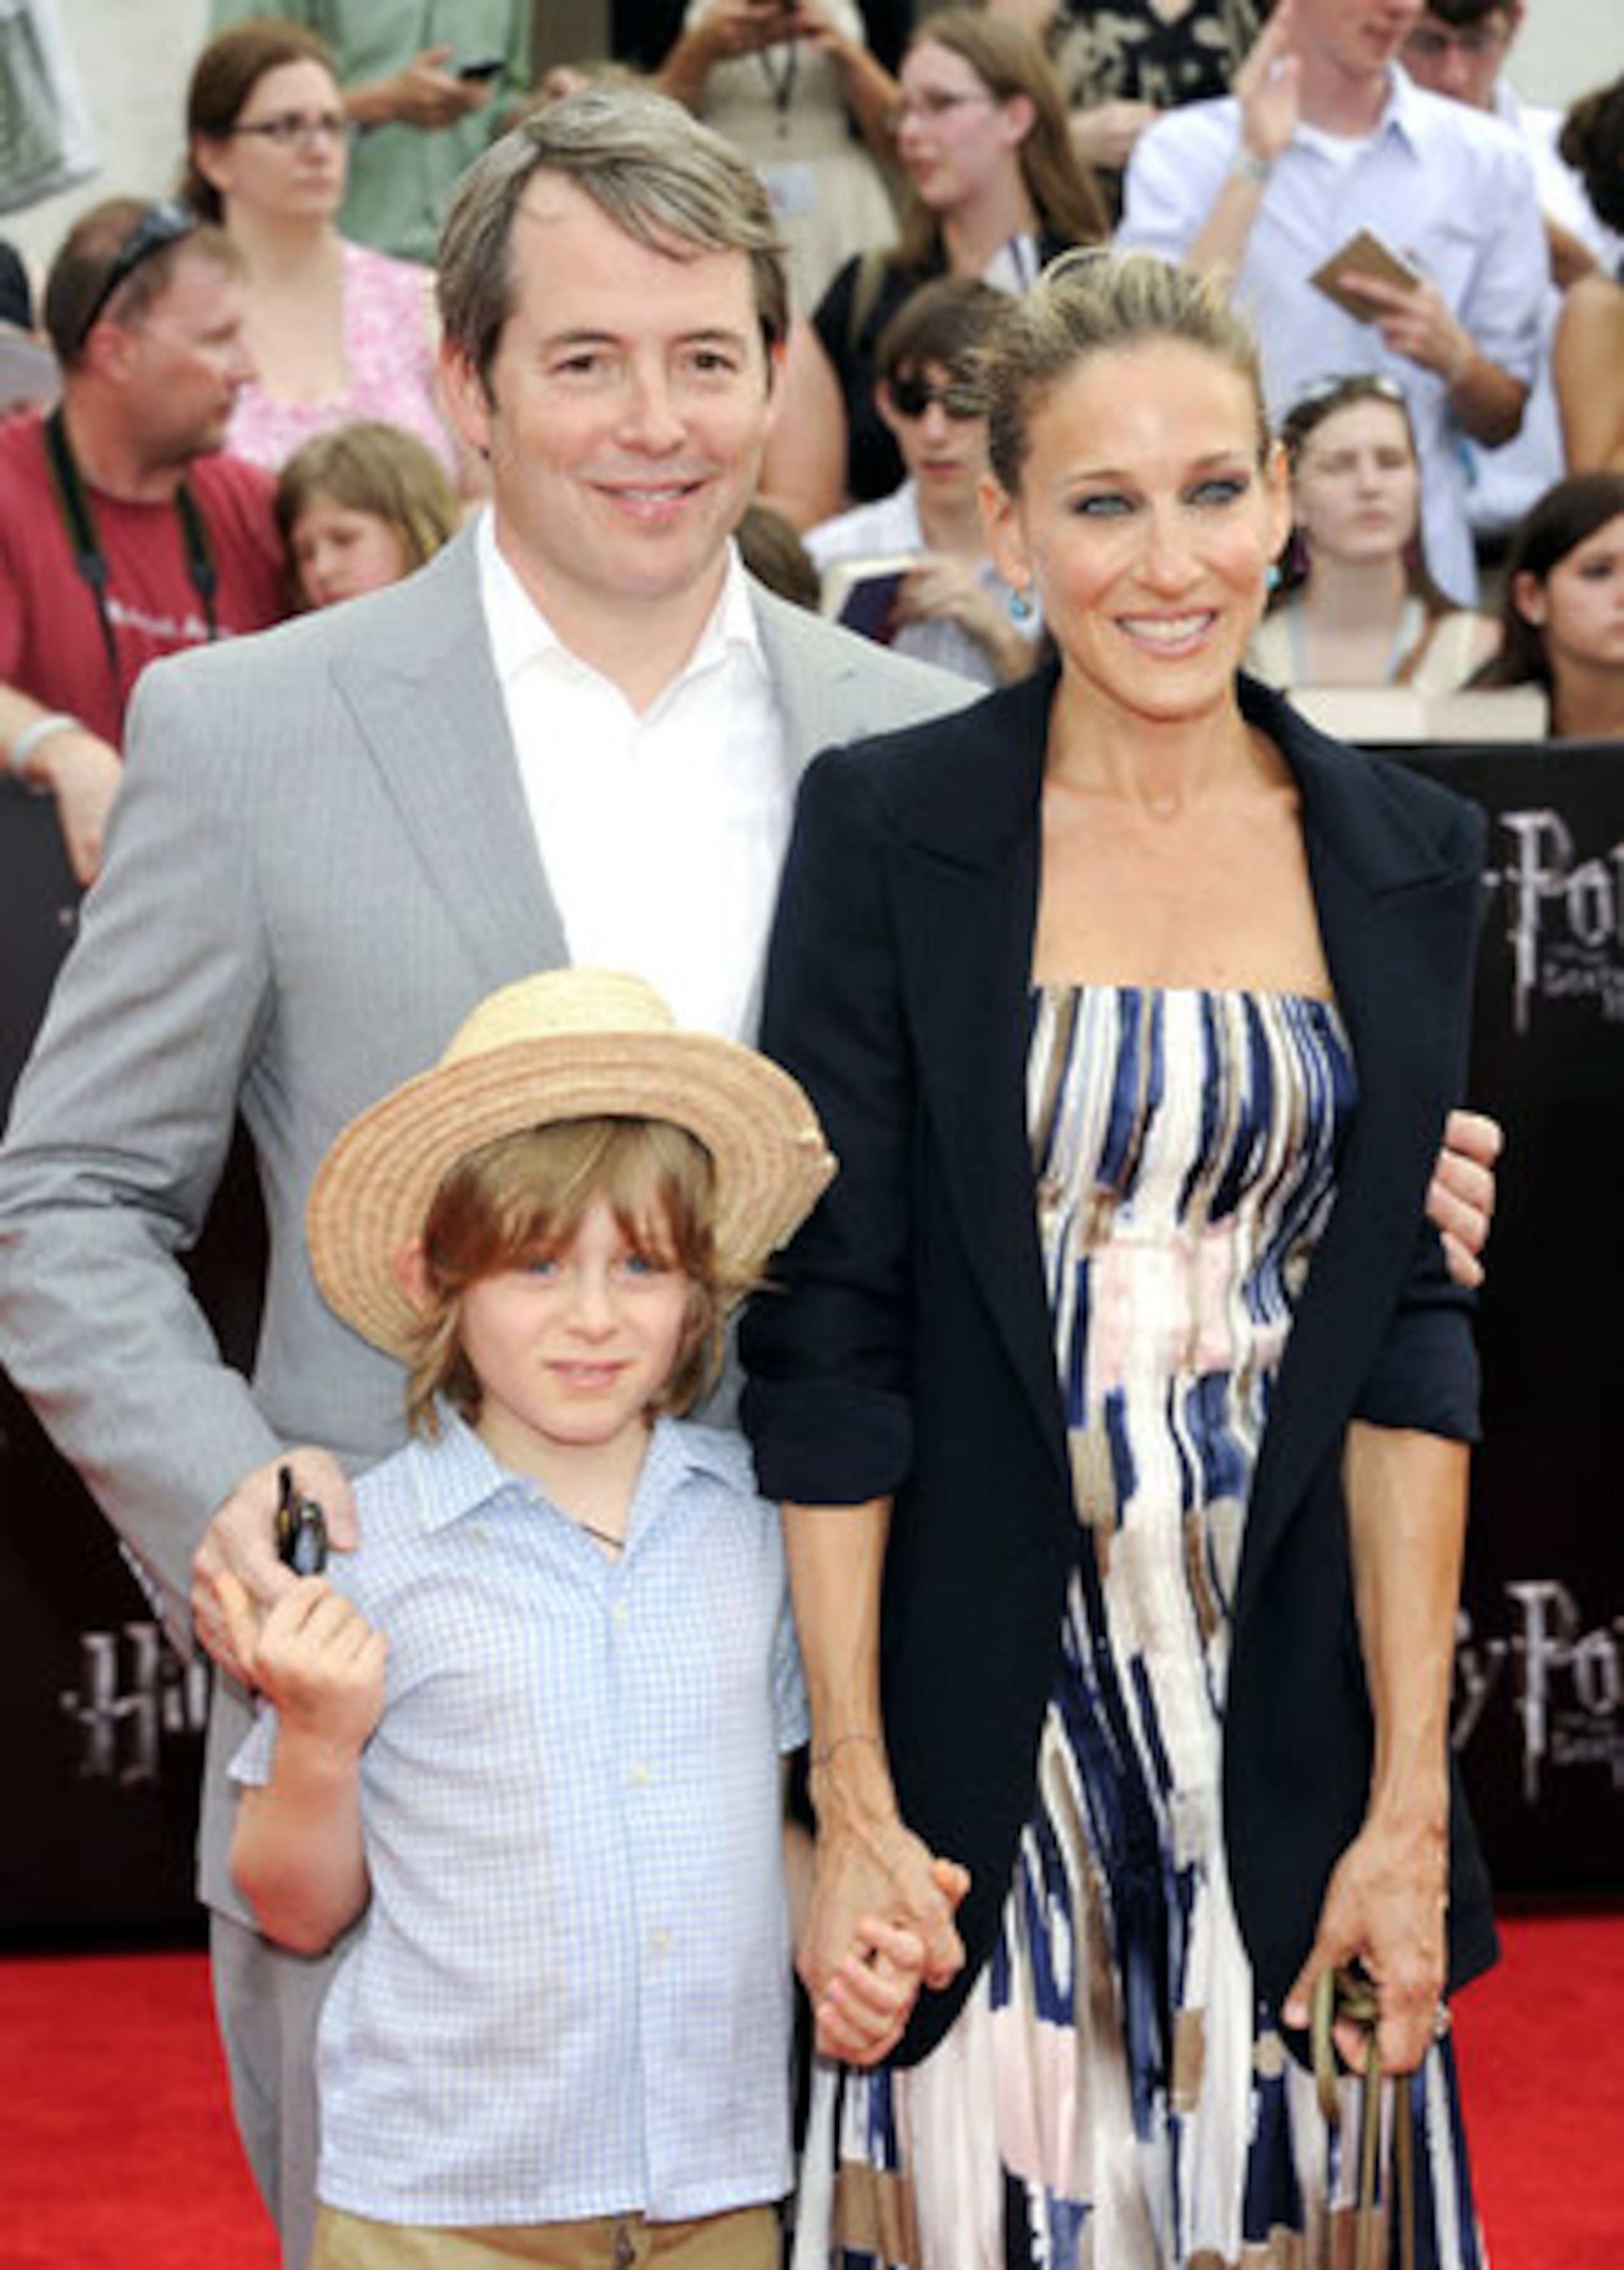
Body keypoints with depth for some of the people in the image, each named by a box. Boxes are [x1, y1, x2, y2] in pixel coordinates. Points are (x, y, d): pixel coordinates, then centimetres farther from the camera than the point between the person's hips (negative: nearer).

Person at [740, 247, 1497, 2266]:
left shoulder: (1402, 856, 5)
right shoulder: (890, 828, -4)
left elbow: (1409, 1340, 1)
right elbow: (825, 1339, -6)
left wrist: (1412, 1801, -6)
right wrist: (854, 1800, -12)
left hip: (1297, 1713, 3)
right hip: (984, 1715, -2)